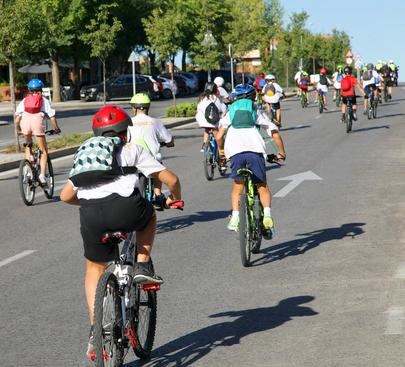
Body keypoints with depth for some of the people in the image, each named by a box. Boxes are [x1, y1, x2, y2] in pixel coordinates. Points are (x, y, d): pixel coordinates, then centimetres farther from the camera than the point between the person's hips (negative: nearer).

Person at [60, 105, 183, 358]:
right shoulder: (133, 150, 21)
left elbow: (66, 196, 30)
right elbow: (170, 179, 16)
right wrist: (175, 199, 38)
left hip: (91, 215, 3)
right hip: (125, 209, -3)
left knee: (95, 269, 24)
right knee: (149, 214, 34)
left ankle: (95, 329, 14)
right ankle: (143, 267, 18)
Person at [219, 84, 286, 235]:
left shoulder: (230, 112, 24)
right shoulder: (258, 112, 21)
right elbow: (275, 133, 14)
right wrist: (281, 153, 24)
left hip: (235, 151, 1)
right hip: (255, 149, 0)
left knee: (237, 188, 14)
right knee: (263, 187, 12)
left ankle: (235, 218, -3)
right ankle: (267, 216, -9)